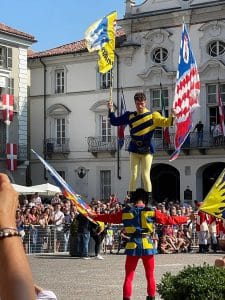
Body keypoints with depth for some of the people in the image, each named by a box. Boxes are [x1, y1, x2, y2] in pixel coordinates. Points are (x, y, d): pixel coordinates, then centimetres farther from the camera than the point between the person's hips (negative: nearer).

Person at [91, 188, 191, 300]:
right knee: (150, 276, 10)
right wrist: (186, 219, 12)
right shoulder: (151, 211, -2)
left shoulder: (125, 212, 3)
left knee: (128, 277, 5)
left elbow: (110, 217, 16)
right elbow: (169, 219, 1)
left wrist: (94, 216, 32)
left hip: (132, 246, 1)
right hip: (148, 246, -1)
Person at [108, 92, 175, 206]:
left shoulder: (153, 115, -2)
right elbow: (114, 122, 11)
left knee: (145, 175, -5)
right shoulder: (130, 115, 6)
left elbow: (165, 122, -15)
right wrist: (111, 110, -2)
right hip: (134, 150, 2)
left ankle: (149, 199, 2)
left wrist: (173, 116, -33)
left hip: (147, 149, -2)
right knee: (133, 175, 1)